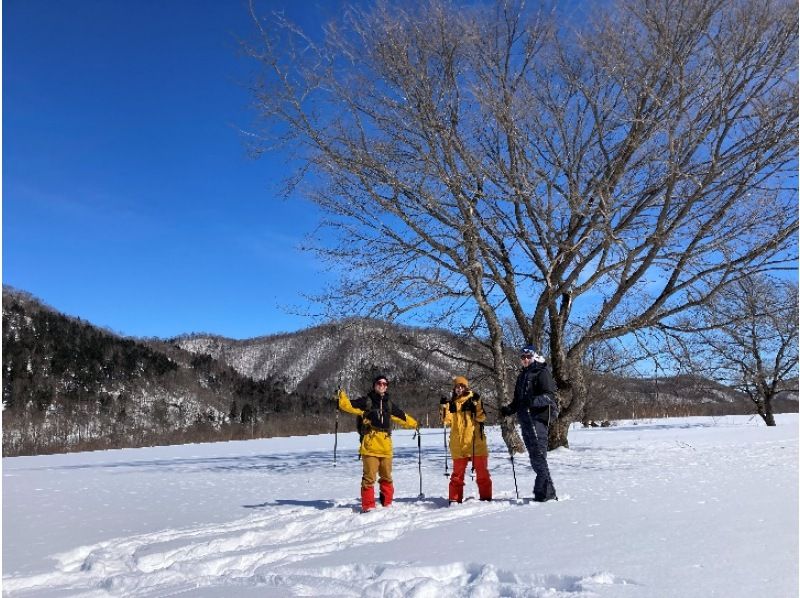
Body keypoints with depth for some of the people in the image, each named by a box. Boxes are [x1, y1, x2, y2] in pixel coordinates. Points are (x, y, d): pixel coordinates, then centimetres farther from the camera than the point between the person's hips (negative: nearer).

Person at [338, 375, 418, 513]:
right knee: (369, 477, -5)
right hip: (370, 446, -5)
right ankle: (368, 506, 4)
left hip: (386, 446, 5)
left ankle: (386, 503, 27)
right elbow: (348, 406, -9)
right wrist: (342, 397, -26)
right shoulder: (366, 401, 2)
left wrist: (414, 423, 41)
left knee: (387, 476, 13)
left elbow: (402, 417, 32)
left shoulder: (389, 404, 17)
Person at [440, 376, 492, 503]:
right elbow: (446, 420, 0)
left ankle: (485, 497, 12)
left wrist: (477, 404, -20)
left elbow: (481, 418, -7)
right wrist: (444, 407, -13)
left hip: (476, 442, -2)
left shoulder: (474, 399, 4)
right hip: (458, 444, 2)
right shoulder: (451, 403, 11)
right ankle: (455, 499, 12)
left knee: (482, 470, 3)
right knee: (457, 472, 6)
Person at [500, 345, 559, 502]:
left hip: (538, 418, -8)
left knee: (538, 456, -11)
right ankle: (543, 491, 15)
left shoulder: (542, 373, -2)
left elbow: (549, 396, -13)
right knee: (534, 458, 9)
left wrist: (534, 400, -30)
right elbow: (518, 400, 25)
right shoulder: (522, 376, 21)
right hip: (525, 420, 8)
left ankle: (546, 493, -8)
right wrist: (508, 409, 9)